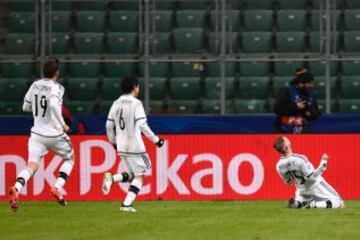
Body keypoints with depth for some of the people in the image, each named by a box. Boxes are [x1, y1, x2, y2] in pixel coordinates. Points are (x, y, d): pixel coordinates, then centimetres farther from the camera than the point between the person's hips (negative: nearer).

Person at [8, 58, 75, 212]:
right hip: (55, 134, -4)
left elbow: (25, 107, 15)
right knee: (70, 158, 22)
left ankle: (16, 189, -31)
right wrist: (62, 124, -21)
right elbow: (54, 105, -31)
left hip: (37, 134, 4)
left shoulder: (35, 85, 4)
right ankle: (57, 188, 3)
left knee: (32, 166, -2)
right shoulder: (56, 88, -12)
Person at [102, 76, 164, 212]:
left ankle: (112, 178, -7)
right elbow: (142, 125, -18)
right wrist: (156, 140, -11)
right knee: (140, 175, 3)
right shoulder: (136, 103, -11)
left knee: (132, 174, 19)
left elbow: (109, 126, 11)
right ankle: (127, 205, -7)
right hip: (134, 146, -7)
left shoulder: (116, 104, 8)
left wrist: (113, 142, 26)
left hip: (121, 147, 7)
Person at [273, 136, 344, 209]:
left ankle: (296, 203, 0)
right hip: (315, 186, -6)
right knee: (337, 202, 4)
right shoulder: (299, 159, -33)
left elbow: (288, 182, 4)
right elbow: (312, 178, -29)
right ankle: (313, 205, -15)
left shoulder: (279, 166, -13)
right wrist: (323, 162, -23)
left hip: (301, 189, 6)